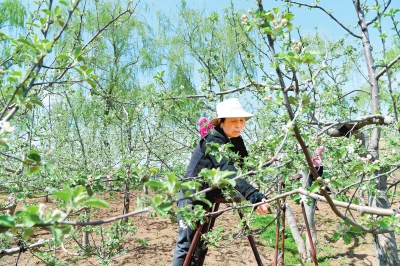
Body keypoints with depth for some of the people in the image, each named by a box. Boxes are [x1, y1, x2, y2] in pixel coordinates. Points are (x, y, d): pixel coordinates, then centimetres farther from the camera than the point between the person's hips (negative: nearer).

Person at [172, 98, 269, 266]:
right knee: (186, 244, -4)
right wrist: (253, 196, -52)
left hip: (207, 198, 9)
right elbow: (227, 170, -41)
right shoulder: (212, 141, -26)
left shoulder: (235, 141, 1)